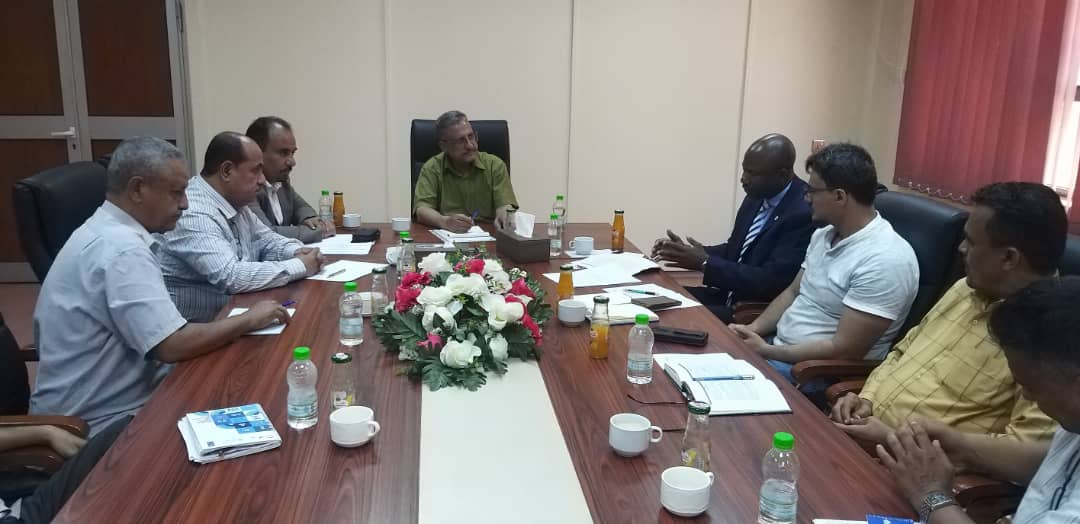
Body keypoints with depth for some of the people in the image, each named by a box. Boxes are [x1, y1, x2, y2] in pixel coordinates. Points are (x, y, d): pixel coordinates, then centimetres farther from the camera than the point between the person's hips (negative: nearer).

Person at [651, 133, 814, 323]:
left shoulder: (804, 213, -21)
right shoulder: (758, 196, 5)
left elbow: (770, 282, -24)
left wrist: (704, 263, -22)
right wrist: (689, 252, -2)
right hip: (728, 294, 8)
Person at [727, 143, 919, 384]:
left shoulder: (885, 260, -22)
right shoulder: (824, 235, 6)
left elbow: (844, 350, -23)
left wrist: (766, 350, -18)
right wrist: (753, 329, -1)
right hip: (781, 351, 8)